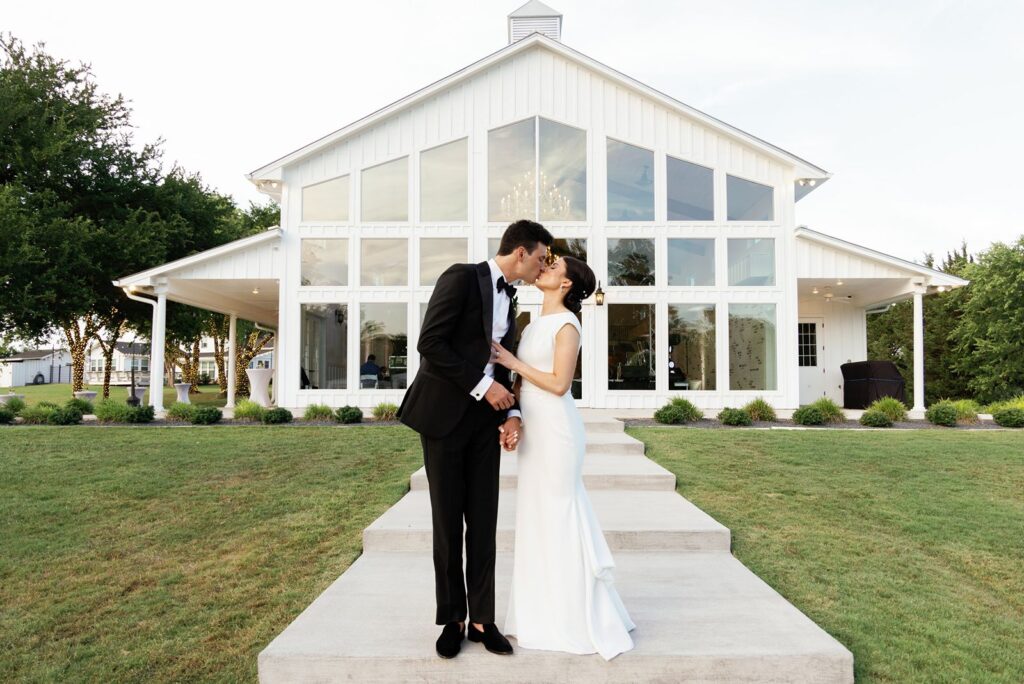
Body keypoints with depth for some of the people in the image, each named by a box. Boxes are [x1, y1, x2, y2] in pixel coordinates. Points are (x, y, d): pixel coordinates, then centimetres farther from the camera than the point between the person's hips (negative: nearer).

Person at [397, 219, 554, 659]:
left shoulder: (509, 299, 14)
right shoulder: (462, 277, -9)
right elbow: (430, 343, -17)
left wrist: (511, 413, -1)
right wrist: (483, 387, -16)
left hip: (485, 417, 6)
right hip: (445, 413, -6)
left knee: (483, 523, 7)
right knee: (447, 523, 5)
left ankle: (482, 618, 18)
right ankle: (453, 619, 20)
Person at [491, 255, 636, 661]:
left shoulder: (566, 324, -10)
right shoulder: (536, 325, 14)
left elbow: (559, 384, -17)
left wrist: (513, 363, -12)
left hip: (555, 430, -8)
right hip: (534, 428, 8)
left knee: (560, 516, 0)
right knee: (539, 517, 13)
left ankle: (580, 618, 15)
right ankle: (548, 612, 26)